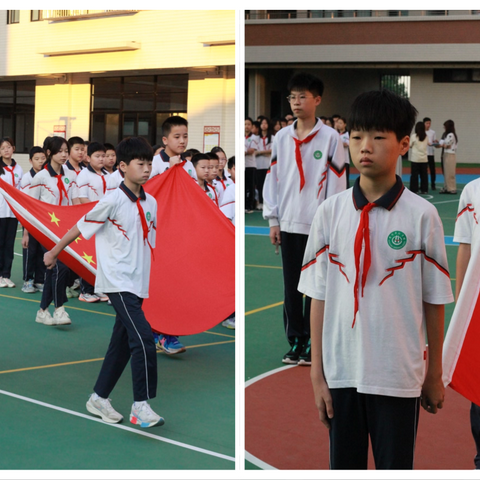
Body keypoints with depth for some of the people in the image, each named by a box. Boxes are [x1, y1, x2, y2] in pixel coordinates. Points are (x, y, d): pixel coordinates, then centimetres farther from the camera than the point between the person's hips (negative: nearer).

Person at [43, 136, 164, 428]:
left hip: (138, 284, 7)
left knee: (122, 344, 12)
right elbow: (81, 227, -3)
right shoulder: (113, 200, -13)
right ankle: (141, 406, -11)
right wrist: (54, 252, 7)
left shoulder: (151, 203, 7)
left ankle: (99, 398, 26)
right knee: (143, 339, -17)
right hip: (118, 283, -7)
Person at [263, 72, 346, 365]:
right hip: (288, 223, 4)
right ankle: (295, 341, 18)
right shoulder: (281, 138, 8)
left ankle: (312, 344, 11)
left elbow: (337, 182, -5)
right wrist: (273, 220, 5)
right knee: (291, 286, 8)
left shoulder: (330, 138, -4)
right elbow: (273, 179, 10)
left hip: (318, 225, -4)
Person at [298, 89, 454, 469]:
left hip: (398, 376, -2)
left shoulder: (422, 215, -7)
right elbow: (319, 297, 2)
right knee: (344, 466, 14)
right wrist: (317, 374, 2)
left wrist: (435, 375, 4)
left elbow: (434, 302, -1)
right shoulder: (330, 212, -1)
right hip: (341, 372, 2)